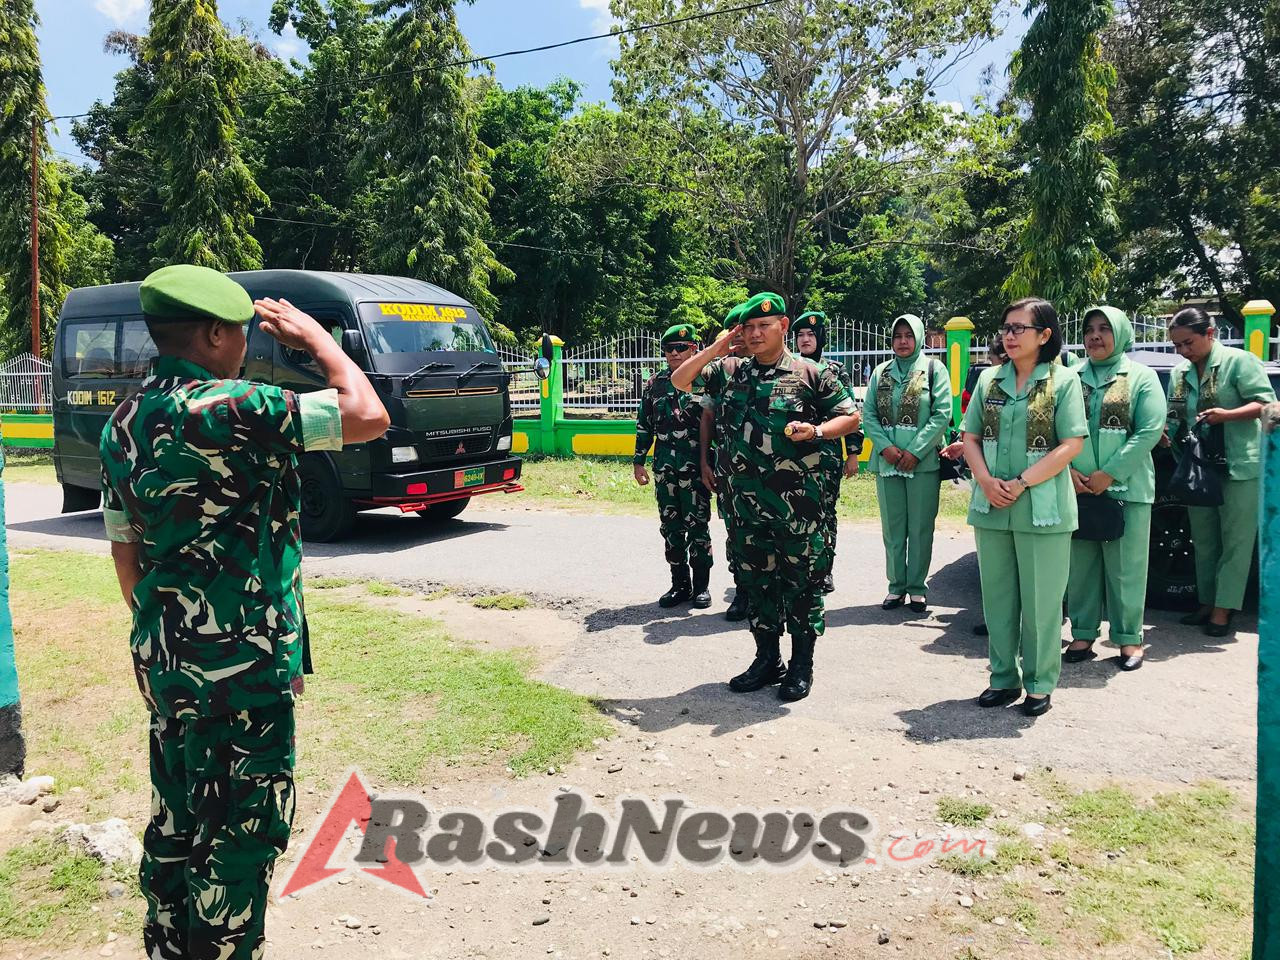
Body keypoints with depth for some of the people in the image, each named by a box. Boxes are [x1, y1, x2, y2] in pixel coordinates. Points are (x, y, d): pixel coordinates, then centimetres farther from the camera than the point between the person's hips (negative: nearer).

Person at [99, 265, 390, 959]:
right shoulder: (229, 410, -20)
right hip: (242, 667, -9)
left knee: (176, 821, 21)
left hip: (162, 661, 9)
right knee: (241, 832, 4)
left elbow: (125, 551, 14)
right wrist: (316, 338, -5)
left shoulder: (124, 423, 7)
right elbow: (367, 415, -20)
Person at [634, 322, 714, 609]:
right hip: (664, 467, 4)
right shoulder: (655, 384, 10)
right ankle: (680, 584, 20)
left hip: (695, 467, -4)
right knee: (670, 528, 9)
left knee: (698, 527, 2)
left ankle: (701, 585, 14)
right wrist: (639, 461, 11)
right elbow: (644, 426, 14)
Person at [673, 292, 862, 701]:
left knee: (801, 581, 2)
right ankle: (766, 660, 26)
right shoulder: (732, 374, 11)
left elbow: (850, 416, 2)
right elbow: (681, 380, 16)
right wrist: (714, 350, 3)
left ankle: (801, 666, 15)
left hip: (797, 501, -4)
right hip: (748, 500, 5)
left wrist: (817, 430, -17)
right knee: (756, 579, 12)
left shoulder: (810, 373, 0)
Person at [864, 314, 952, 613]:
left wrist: (915, 452, -13)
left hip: (923, 463, -3)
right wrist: (885, 447, -10)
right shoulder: (881, 372, 10)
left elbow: (943, 414, -6)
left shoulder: (934, 369, 1)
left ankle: (917, 586, 13)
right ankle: (896, 585, 17)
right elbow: (869, 415, 6)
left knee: (920, 528, 2)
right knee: (892, 529, 8)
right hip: (887, 463, 3)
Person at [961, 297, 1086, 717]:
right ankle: (1004, 678, 23)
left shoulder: (1063, 380, -3)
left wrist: (1021, 484, -15)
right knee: (997, 596, 10)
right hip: (991, 507, 4)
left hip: (1042, 508, -4)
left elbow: (1071, 445, -9)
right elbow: (970, 437, 9)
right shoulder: (990, 379, 10)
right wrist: (986, 481, -8)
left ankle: (1039, 683, 16)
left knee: (1040, 600, 3)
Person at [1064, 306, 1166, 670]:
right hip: (1077, 489, 3)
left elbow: (1150, 430, -7)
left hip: (1127, 489, -2)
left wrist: (1109, 474, -14)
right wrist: (1068, 471, -11)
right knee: (1081, 565, 6)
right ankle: (1083, 634, 16)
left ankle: (1129, 637, 12)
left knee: (1125, 567, 2)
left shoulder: (1142, 377, 3)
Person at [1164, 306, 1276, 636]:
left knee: (1235, 541, 0)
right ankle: (1207, 602, 24)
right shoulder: (1180, 373, 10)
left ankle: (1223, 609, 5)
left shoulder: (1239, 361, -8)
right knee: (1203, 540, 13)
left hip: (1239, 466, -6)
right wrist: (1167, 435, -3)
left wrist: (1226, 415, -26)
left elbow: (1266, 403, -13)